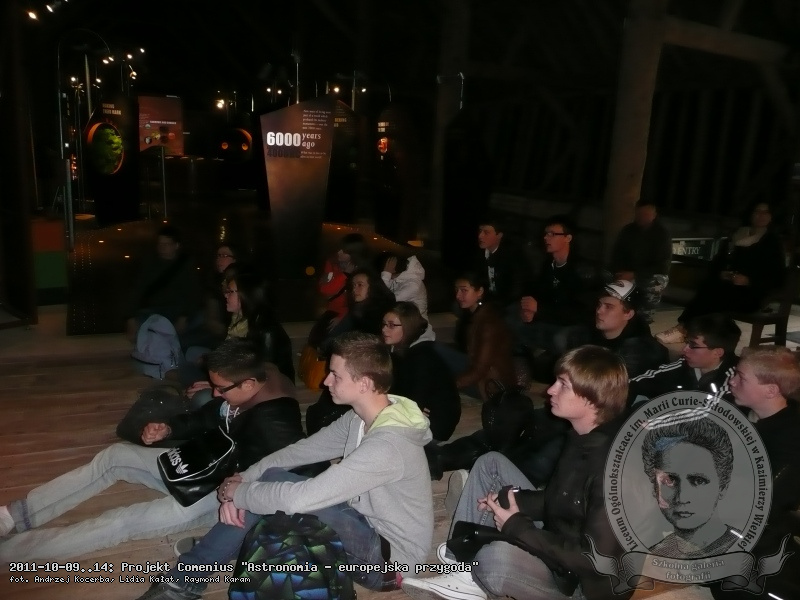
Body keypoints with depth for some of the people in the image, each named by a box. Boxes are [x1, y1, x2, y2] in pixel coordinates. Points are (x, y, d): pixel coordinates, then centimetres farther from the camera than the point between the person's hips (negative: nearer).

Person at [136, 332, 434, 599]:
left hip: (386, 555, -8)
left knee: (285, 498, -24)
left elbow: (298, 499, -35)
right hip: (365, 523, 8)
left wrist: (236, 492, -19)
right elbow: (301, 450, 3)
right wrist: (242, 482, -10)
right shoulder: (362, 417, -4)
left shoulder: (387, 445, -33)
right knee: (273, 479, -7)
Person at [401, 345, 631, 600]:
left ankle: (472, 579, 0)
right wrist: (519, 502, -6)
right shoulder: (583, 436, -1)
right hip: (556, 542, 9)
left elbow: (594, 560, -29)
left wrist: (515, 526, -23)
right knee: (491, 463, 7)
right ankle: (464, 570, 2)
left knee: (496, 557, -37)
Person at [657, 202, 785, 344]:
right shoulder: (738, 235, 18)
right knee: (707, 288, -30)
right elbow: (720, 260, 17)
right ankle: (685, 328, -40)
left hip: (750, 293, -4)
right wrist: (720, 273, -7)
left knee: (714, 294, -32)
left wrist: (749, 281, -17)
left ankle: (683, 328, -34)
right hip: (727, 285, 4)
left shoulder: (773, 241, 5)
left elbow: (777, 277, -2)